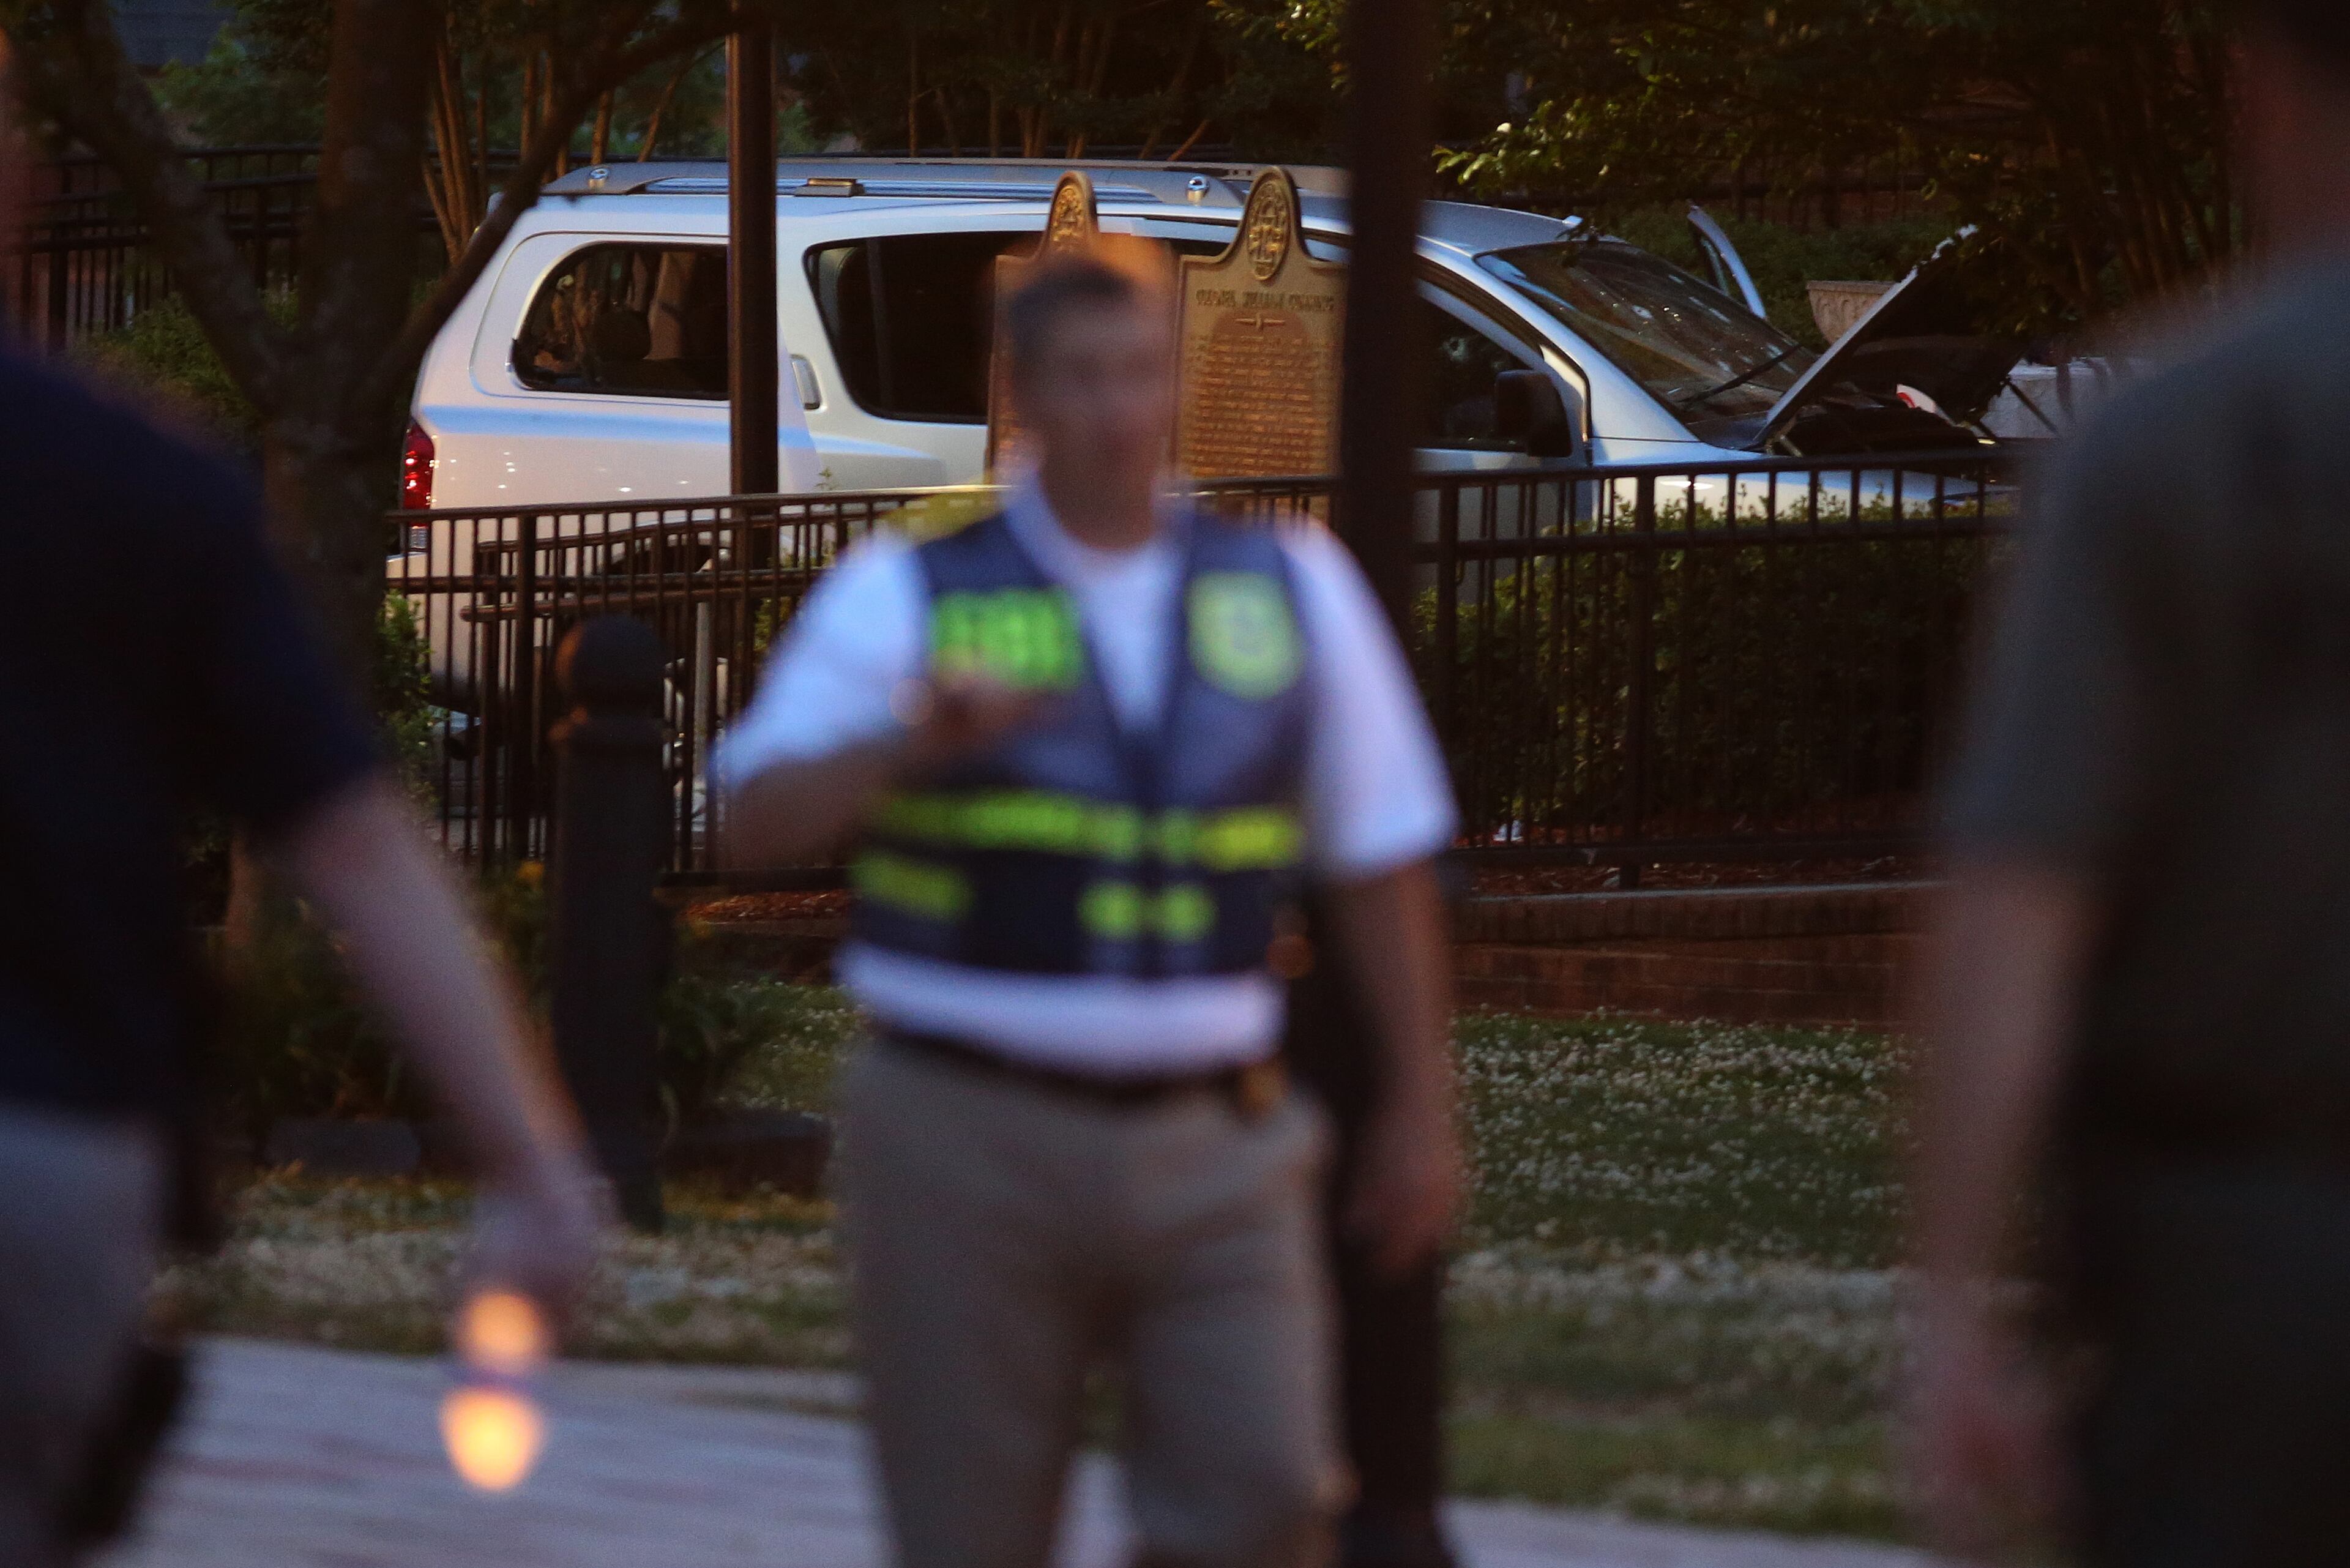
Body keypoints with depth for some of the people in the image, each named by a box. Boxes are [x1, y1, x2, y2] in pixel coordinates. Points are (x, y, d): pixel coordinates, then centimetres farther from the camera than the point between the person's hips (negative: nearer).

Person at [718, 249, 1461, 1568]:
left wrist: (1422, 1109, 9)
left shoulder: (1293, 592, 8)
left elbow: (1384, 863, 12)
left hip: (1209, 1155, 1)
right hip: (971, 1146, -1)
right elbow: (761, 823, -10)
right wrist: (910, 745, -28)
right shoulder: (904, 598, 1)